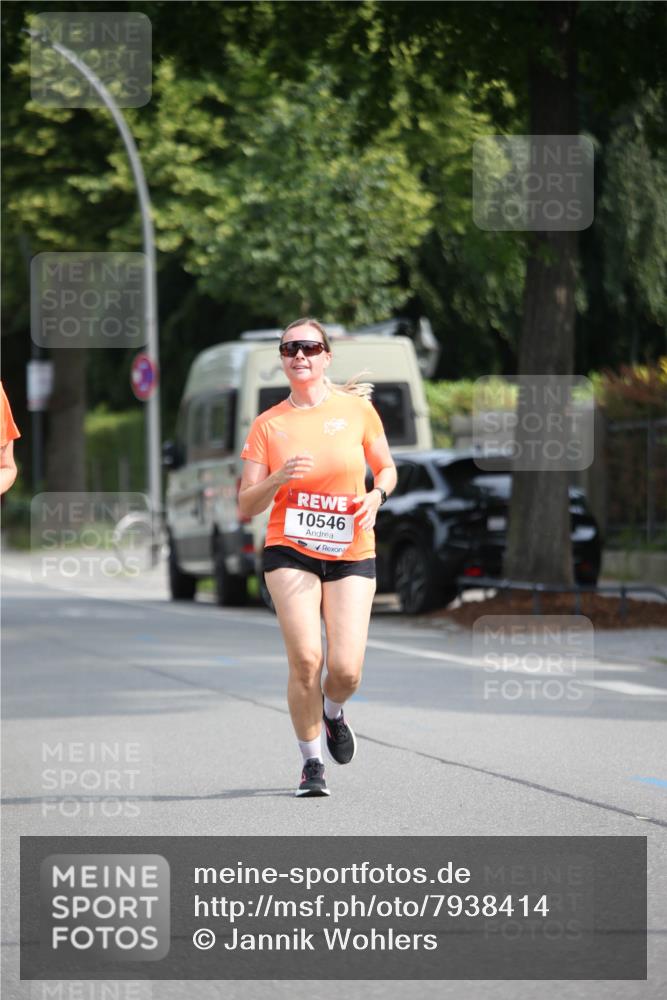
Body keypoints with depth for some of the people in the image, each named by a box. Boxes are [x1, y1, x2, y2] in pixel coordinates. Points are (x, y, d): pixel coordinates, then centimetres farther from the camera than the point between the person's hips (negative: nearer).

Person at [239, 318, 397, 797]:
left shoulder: (357, 409, 1)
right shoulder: (268, 425, 1)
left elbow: (387, 468, 14)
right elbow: (246, 507, 0)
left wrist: (376, 494, -8)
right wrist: (279, 478, -19)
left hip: (352, 555, 1)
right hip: (290, 552, 0)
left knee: (346, 669, -9)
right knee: (305, 659, -15)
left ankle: (332, 711, 29)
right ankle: (312, 762, 3)